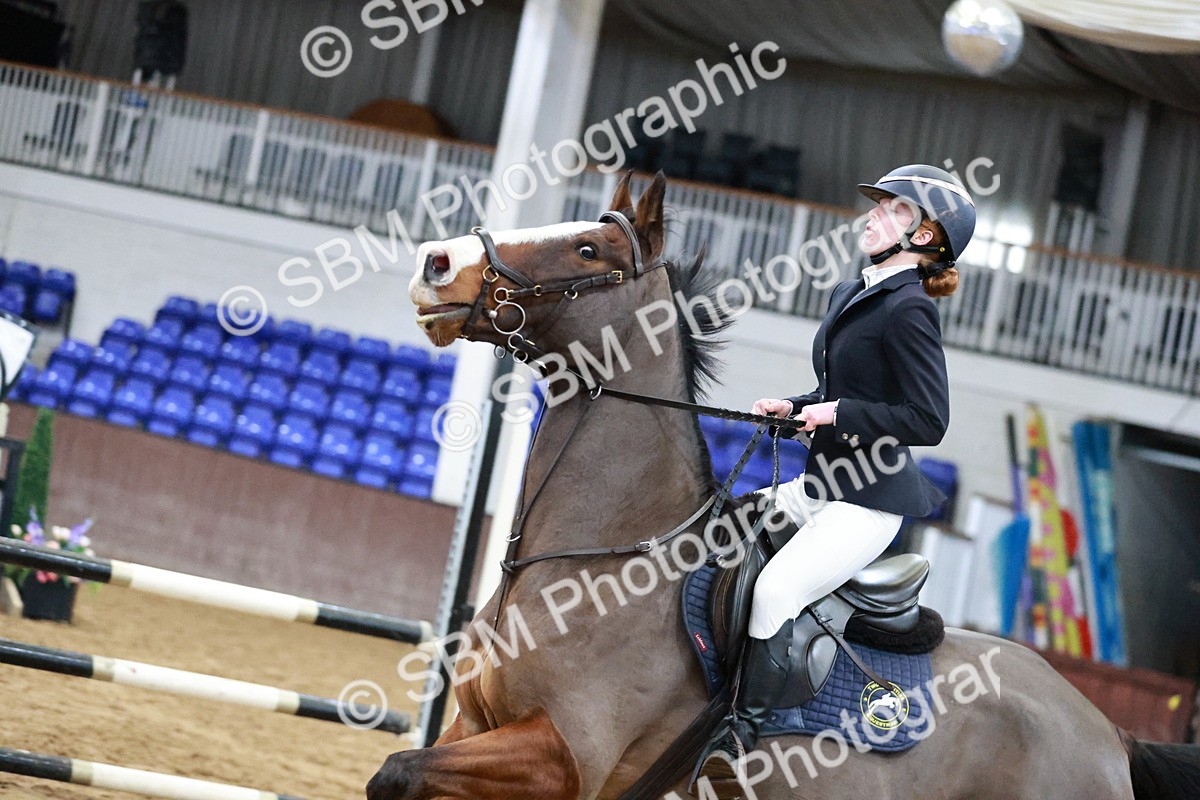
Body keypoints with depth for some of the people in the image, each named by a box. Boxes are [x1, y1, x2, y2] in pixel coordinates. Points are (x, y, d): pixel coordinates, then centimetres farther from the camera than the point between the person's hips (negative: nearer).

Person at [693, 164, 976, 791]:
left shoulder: (908, 309, -16)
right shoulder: (848, 295, 12)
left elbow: (928, 421, -20)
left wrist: (836, 412, -19)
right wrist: (793, 407, 7)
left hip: (870, 499, -10)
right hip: (821, 483, 10)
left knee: (775, 590, -24)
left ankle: (741, 731, -14)